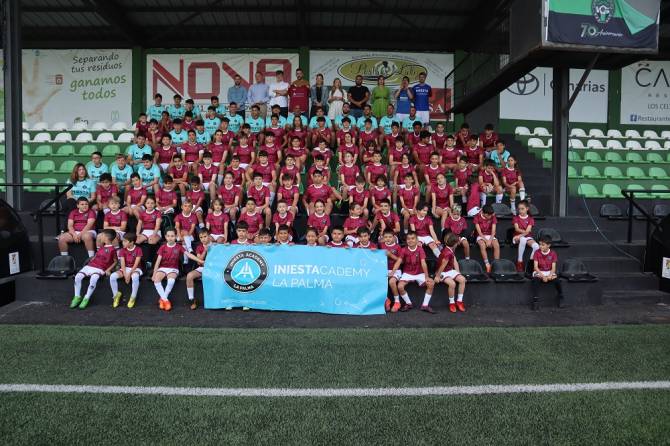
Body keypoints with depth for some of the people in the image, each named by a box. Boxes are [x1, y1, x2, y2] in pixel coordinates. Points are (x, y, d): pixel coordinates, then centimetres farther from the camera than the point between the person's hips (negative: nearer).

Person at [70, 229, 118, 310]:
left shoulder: (112, 249, -1)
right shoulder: (101, 248, 23)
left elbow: (115, 261, 4)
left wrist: (108, 270, -7)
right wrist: (91, 261, 13)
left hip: (100, 269, -7)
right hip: (90, 266, 7)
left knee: (93, 279, -35)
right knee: (78, 276, -17)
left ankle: (86, 299, -23)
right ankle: (77, 297, -6)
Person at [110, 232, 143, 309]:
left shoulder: (138, 249, -10)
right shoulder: (122, 250, 0)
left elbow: (136, 264, -15)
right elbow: (122, 264, -9)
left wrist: (129, 274, -25)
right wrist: (125, 275, -23)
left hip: (135, 269, -4)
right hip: (125, 269, 4)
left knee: (135, 277, -40)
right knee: (112, 276, -24)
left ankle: (133, 297, -21)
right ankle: (116, 295, -2)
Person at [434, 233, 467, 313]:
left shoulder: (451, 250, 5)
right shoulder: (447, 253, -27)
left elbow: (455, 262, 6)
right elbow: (442, 266, -21)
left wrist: (458, 274, 2)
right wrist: (437, 276, -15)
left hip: (451, 271, 9)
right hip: (443, 273, -9)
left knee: (462, 279, -11)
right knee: (452, 283, -32)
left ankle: (459, 301, -2)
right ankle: (452, 303, -10)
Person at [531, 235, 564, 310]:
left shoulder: (553, 253, -3)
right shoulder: (537, 253, -6)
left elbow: (553, 268, -7)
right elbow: (535, 267, -11)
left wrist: (549, 276, -25)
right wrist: (542, 276, -23)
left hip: (550, 272, 1)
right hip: (539, 272, -1)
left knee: (557, 280, -28)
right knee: (535, 280, -35)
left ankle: (560, 298, -1)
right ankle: (535, 300, -32)